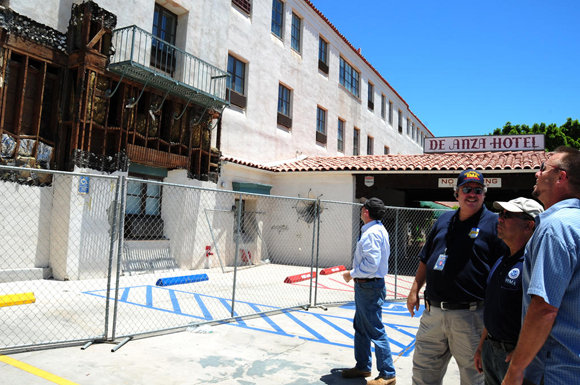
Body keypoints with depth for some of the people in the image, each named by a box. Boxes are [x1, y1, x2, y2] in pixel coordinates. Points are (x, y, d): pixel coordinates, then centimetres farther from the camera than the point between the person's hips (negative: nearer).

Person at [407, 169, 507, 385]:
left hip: (470, 317, -5)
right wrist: (415, 290, 13)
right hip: (432, 313, 5)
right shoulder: (444, 220, 11)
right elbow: (425, 259, 18)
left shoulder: (494, 224, -6)